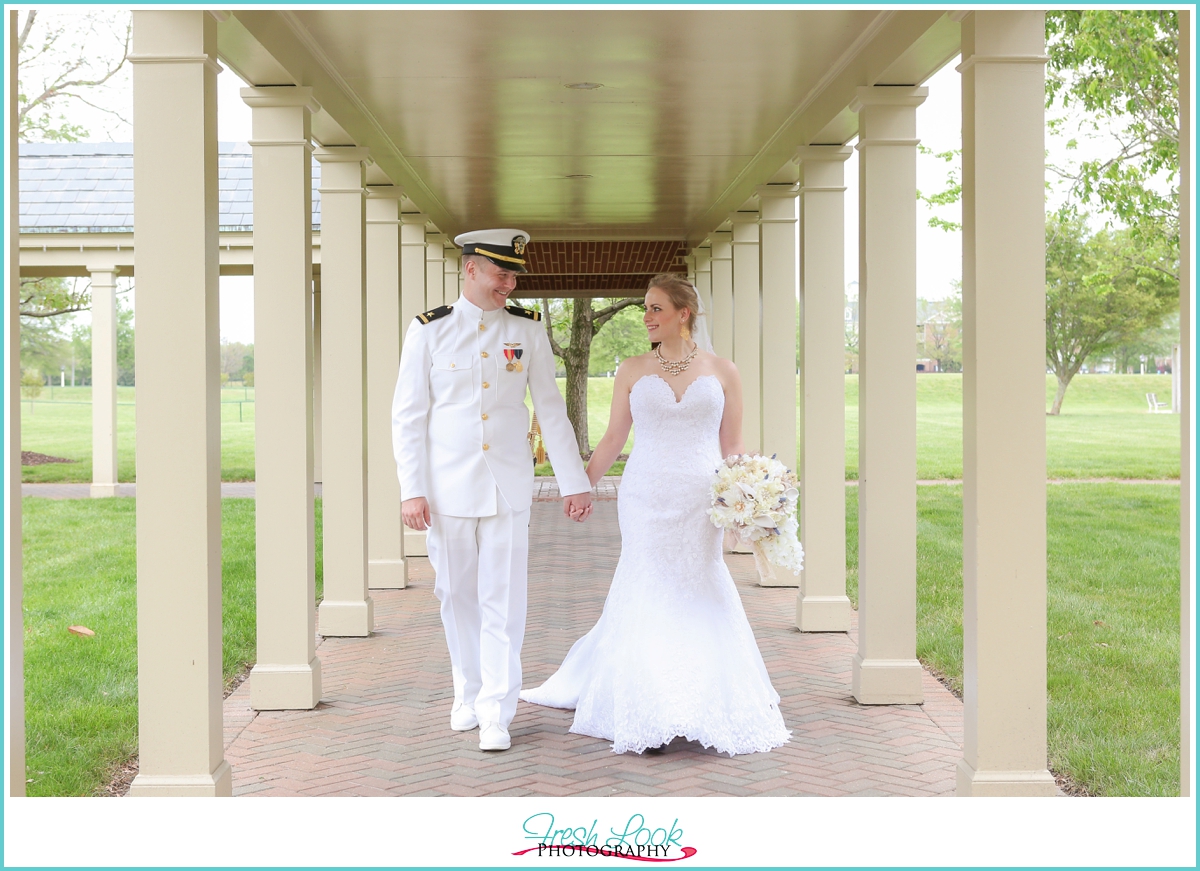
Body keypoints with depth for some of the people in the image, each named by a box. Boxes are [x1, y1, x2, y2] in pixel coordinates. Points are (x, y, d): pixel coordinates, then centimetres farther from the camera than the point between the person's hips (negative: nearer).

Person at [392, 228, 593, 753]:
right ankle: (468, 694, 27)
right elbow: (407, 416, 0)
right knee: (457, 595, 9)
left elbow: (551, 411, 6)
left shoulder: (527, 330, 3)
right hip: (448, 487, 0)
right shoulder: (429, 331, -1)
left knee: (503, 600, -2)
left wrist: (574, 483, 4)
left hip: (508, 487, 0)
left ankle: (496, 712, 5)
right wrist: (411, 490, -7)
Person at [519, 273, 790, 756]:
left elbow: (733, 447, 5)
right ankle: (645, 715, 14)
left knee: (699, 598, 3)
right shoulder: (632, 371, 6)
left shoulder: (722, 372, 4)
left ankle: (710, 710, 17)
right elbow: (613, 439, 9)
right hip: (644, 499, 1)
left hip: (700, 503, 0)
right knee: (645, 598, 3)